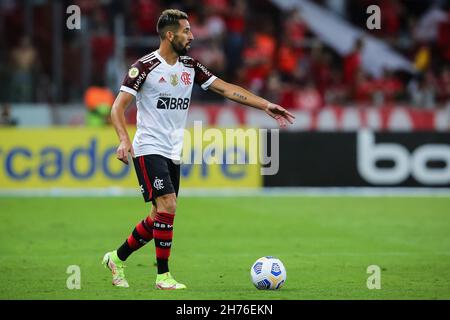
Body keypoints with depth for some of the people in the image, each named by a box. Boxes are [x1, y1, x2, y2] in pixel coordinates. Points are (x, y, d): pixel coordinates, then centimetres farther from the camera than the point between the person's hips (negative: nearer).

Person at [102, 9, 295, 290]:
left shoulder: (190, 67, 9)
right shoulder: (145, 67, -10)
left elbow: (226, 89, 7)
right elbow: (119, 106, -11)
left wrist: (266, 106, 0)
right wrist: (124, 140, -27)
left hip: (173, 154, 7)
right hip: (149, 149, -7)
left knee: (161, 218, 8)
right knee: (168, 206, -19)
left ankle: (117, 258, 26)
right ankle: (163, 276, -11)